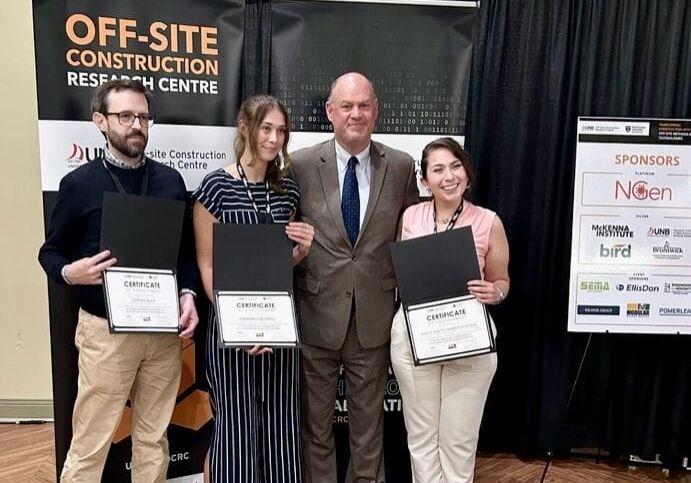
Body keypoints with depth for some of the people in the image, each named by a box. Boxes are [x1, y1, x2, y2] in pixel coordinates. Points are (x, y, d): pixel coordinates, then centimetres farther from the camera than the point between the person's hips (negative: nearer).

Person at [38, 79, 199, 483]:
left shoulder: (171, 181, 5)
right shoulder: (79, 183, -3)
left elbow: (188, 249, 8)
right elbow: (51, 251, 4)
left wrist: (188, 294, -7)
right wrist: (69, 272, -18)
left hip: (165, 329, 3)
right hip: (105, 330, -2)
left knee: (154, 438, 15)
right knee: (89, 445, 7)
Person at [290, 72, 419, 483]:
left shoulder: (401, 167, 0)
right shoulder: (301, 165, -4)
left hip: (374, 317, 1)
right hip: (316, 316, -1)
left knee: (369, 424, 18)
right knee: (315, 424, 16)